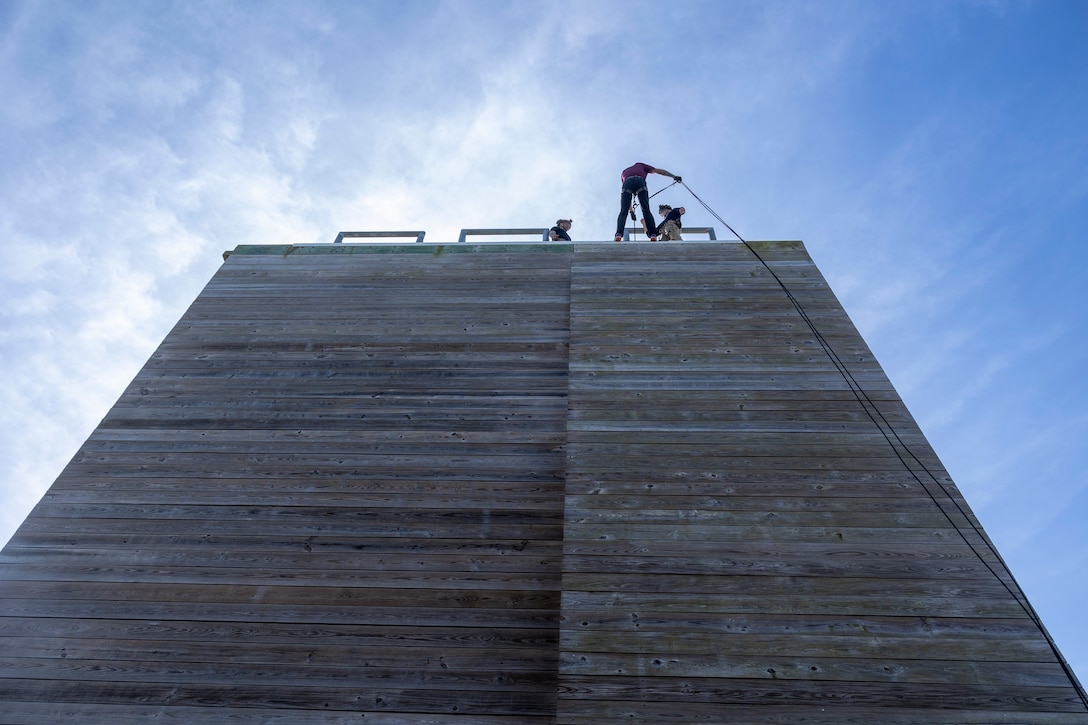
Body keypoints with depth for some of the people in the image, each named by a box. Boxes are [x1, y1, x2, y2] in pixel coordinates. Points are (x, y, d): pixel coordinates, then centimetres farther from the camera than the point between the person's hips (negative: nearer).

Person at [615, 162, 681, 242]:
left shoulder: (624, 172, 43)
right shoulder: (641, 165, 39)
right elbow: (658, 170, 29)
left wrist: (631, 210, 42)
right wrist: (674, 176, 30)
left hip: (627, 182, 1)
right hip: (640, 182, -1)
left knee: (623, 212, -1)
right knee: (646, 210, 2)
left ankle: (619, 234, -21)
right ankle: (653, 234, -10)